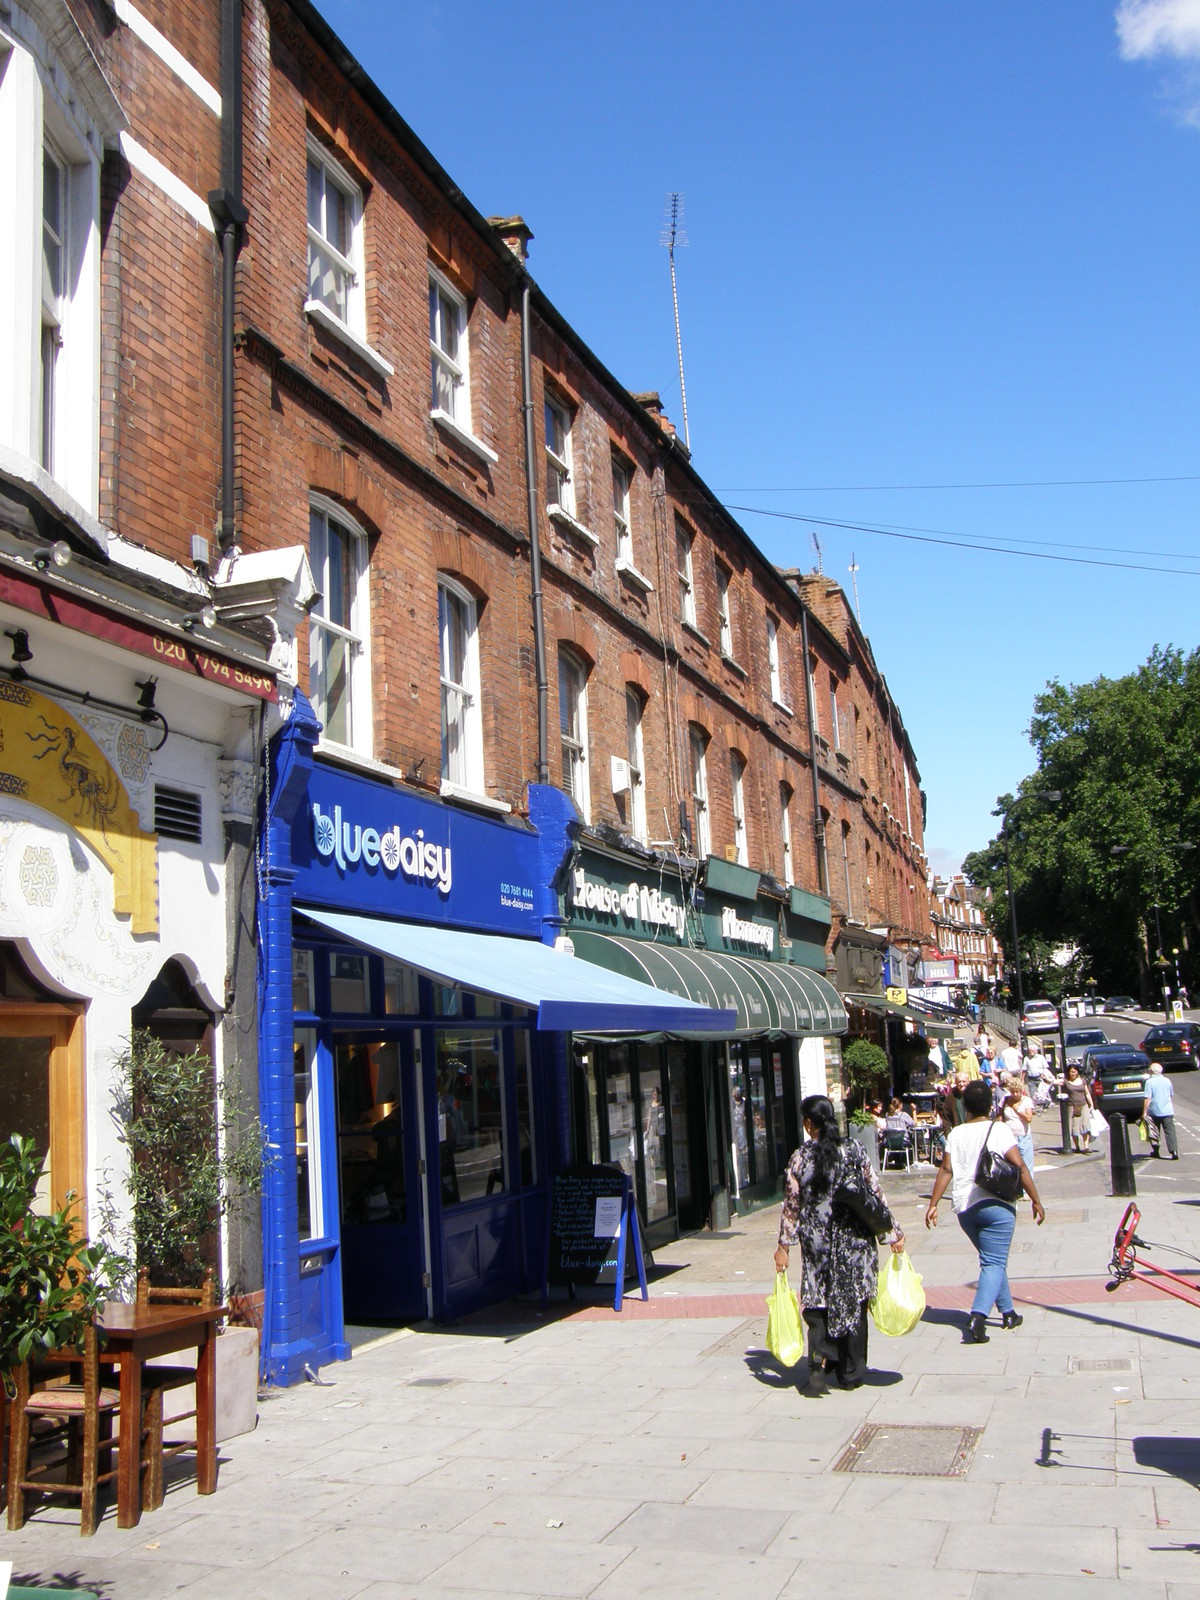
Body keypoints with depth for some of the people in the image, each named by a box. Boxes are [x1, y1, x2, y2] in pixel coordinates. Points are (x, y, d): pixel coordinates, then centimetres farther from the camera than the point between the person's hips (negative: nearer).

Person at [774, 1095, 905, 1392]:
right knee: (853, 1305, 12)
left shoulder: (801, 1158, -5)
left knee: (818, 1303, 10)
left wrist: (783, 1246, 5)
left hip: (817, 1245, -1)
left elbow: (791, 1205, -3)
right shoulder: (855, 1151, -4)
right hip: (855, 1242, 1)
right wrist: (893, 1233, 7)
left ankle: (819, 1359, -12)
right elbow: (876, 1195, -2)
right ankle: (851, 1374, 18)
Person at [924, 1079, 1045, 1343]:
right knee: (994, 1263, -4)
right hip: (994, 1204, -5)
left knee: (993, 1260, 22)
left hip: (964, 1208, 5)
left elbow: (945, 1170, 1)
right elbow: (1019, 1167, -9)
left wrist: (933, 1204, 5)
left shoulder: (955, 1134, 6)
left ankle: (1008, 1313, 29)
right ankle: (977, 1317, -21)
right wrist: (1035, 1200, -2)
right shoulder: (999, 1130, -5)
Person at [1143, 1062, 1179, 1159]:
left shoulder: (1149, 1082, -10)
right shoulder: (1167, 1081, 4)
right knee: (1170, 1131, -2)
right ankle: (1174, 1151, -15)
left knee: (1155, 1132, 14)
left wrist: (1144, 1112, -13)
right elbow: (1172, 1096, 18)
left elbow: (1147, 1099, -16)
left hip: (1154, 1112, -2)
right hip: (1168, 1111, 2)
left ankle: (1155, 1151, 20)